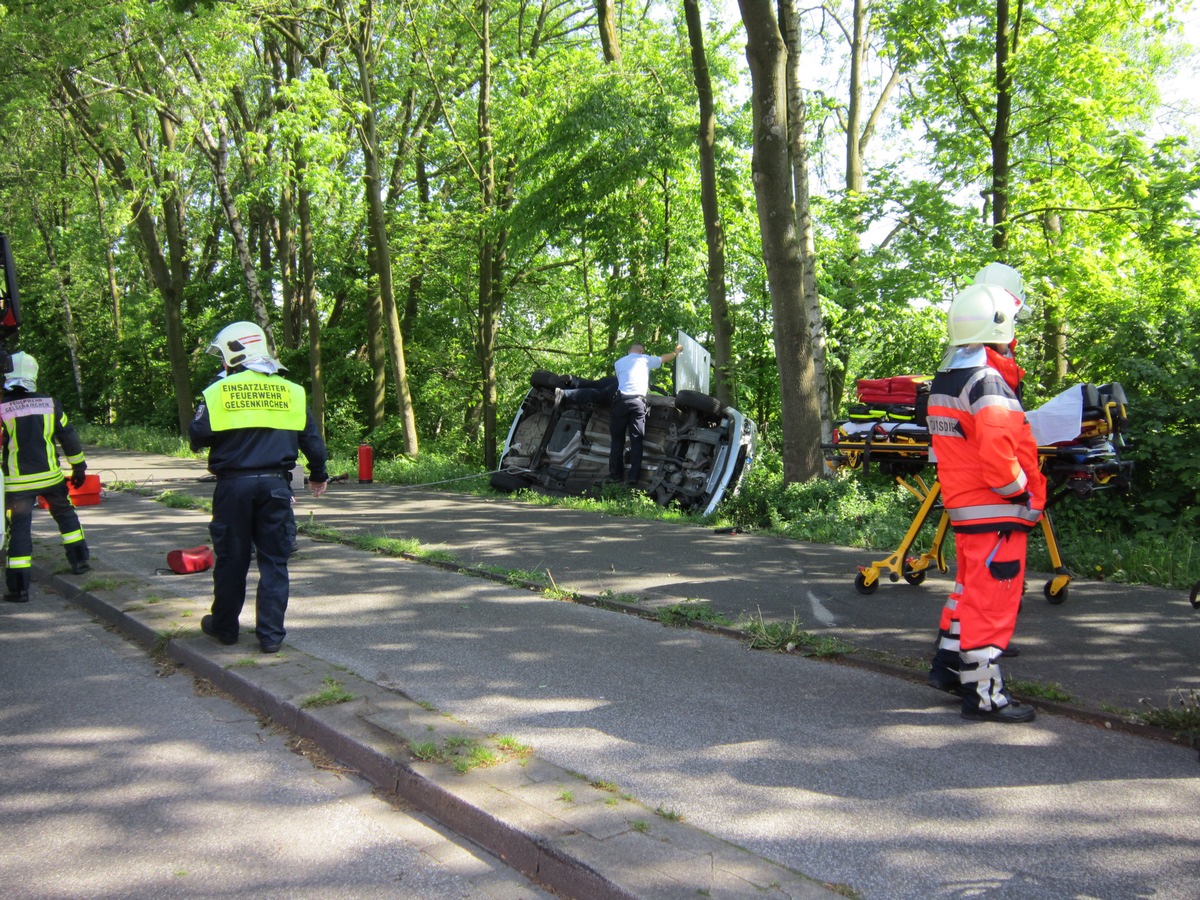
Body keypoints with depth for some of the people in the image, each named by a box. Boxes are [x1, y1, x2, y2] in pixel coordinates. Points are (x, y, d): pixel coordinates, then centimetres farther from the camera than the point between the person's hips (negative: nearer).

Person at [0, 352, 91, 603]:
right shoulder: (50, 404, 1)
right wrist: (79, 467, 18)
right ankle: (79, 561, 31)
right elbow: (69, 438, 7)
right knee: (66, 515, 24)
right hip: (51, 476, 2)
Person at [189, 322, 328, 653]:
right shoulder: (291, 391, 4)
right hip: (275, 485, 1)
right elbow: (312, 440, 8)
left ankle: (225, 626, 26)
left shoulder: (218, 392, -3)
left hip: (233, 485, -1)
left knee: (231, 560, 13)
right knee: (274, 562, 7)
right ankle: (271, 635, 7)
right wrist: (318, 475, 23)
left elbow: (197, 437, -4)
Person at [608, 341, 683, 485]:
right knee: (636, 441, 2)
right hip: (638, 402, -1)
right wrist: (676, 352, 52)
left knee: (617, 440, 8)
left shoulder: (618, 363, 18)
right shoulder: (645, 359, 15)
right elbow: (663, 358, 31)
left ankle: (616, 475, 6)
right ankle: (633, 476, -4)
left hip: (621, 400, 1)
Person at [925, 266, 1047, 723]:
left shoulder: (947, 376, 11)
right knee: (993, 597, -2)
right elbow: (997, 452, -26)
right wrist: (1020, 491, -15)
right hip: (995, 510, -9)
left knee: (971, 587, 21)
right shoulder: (988, 380, -19)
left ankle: (948, 663, 30)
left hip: (963, 503, 9)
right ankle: (984, 693, 6)